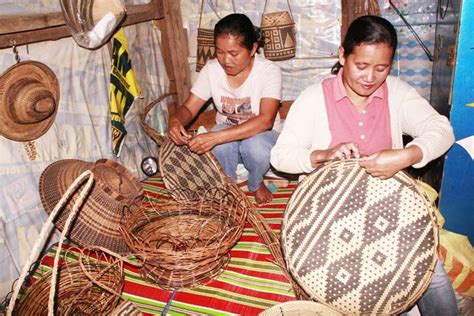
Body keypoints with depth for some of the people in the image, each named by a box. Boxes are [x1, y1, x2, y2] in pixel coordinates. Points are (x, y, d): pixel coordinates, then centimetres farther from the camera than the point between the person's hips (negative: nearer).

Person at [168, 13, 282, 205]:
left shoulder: (269, 71, -22)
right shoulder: (211, 69, -10)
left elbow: (265, 120, -34)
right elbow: (189, 108, -6)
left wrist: (216, 137, -45)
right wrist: (175, 121, -33)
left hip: (262, 134, -1)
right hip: (225, 133, 2)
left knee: (256, 146, -37)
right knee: (221, 146, -35)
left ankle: (256, 184, -2)